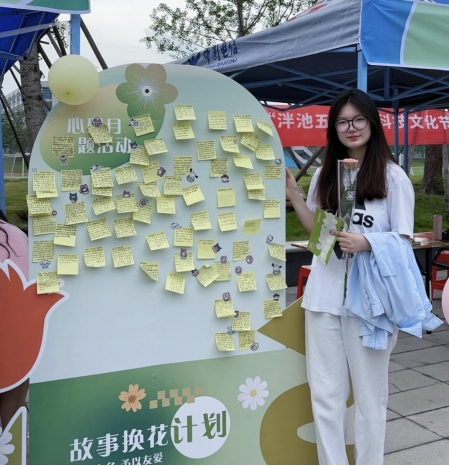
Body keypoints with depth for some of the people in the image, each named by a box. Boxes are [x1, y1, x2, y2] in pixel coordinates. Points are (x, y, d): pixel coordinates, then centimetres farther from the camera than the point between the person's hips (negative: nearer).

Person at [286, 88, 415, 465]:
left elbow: (404, 241, -5)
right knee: (325, 394, 11)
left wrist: (367, 243, -23)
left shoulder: (392, 176, -5)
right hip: (324, 296, 4)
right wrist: (293, 195, 4)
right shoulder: (324, 175, 9)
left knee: (369, 394, 12)